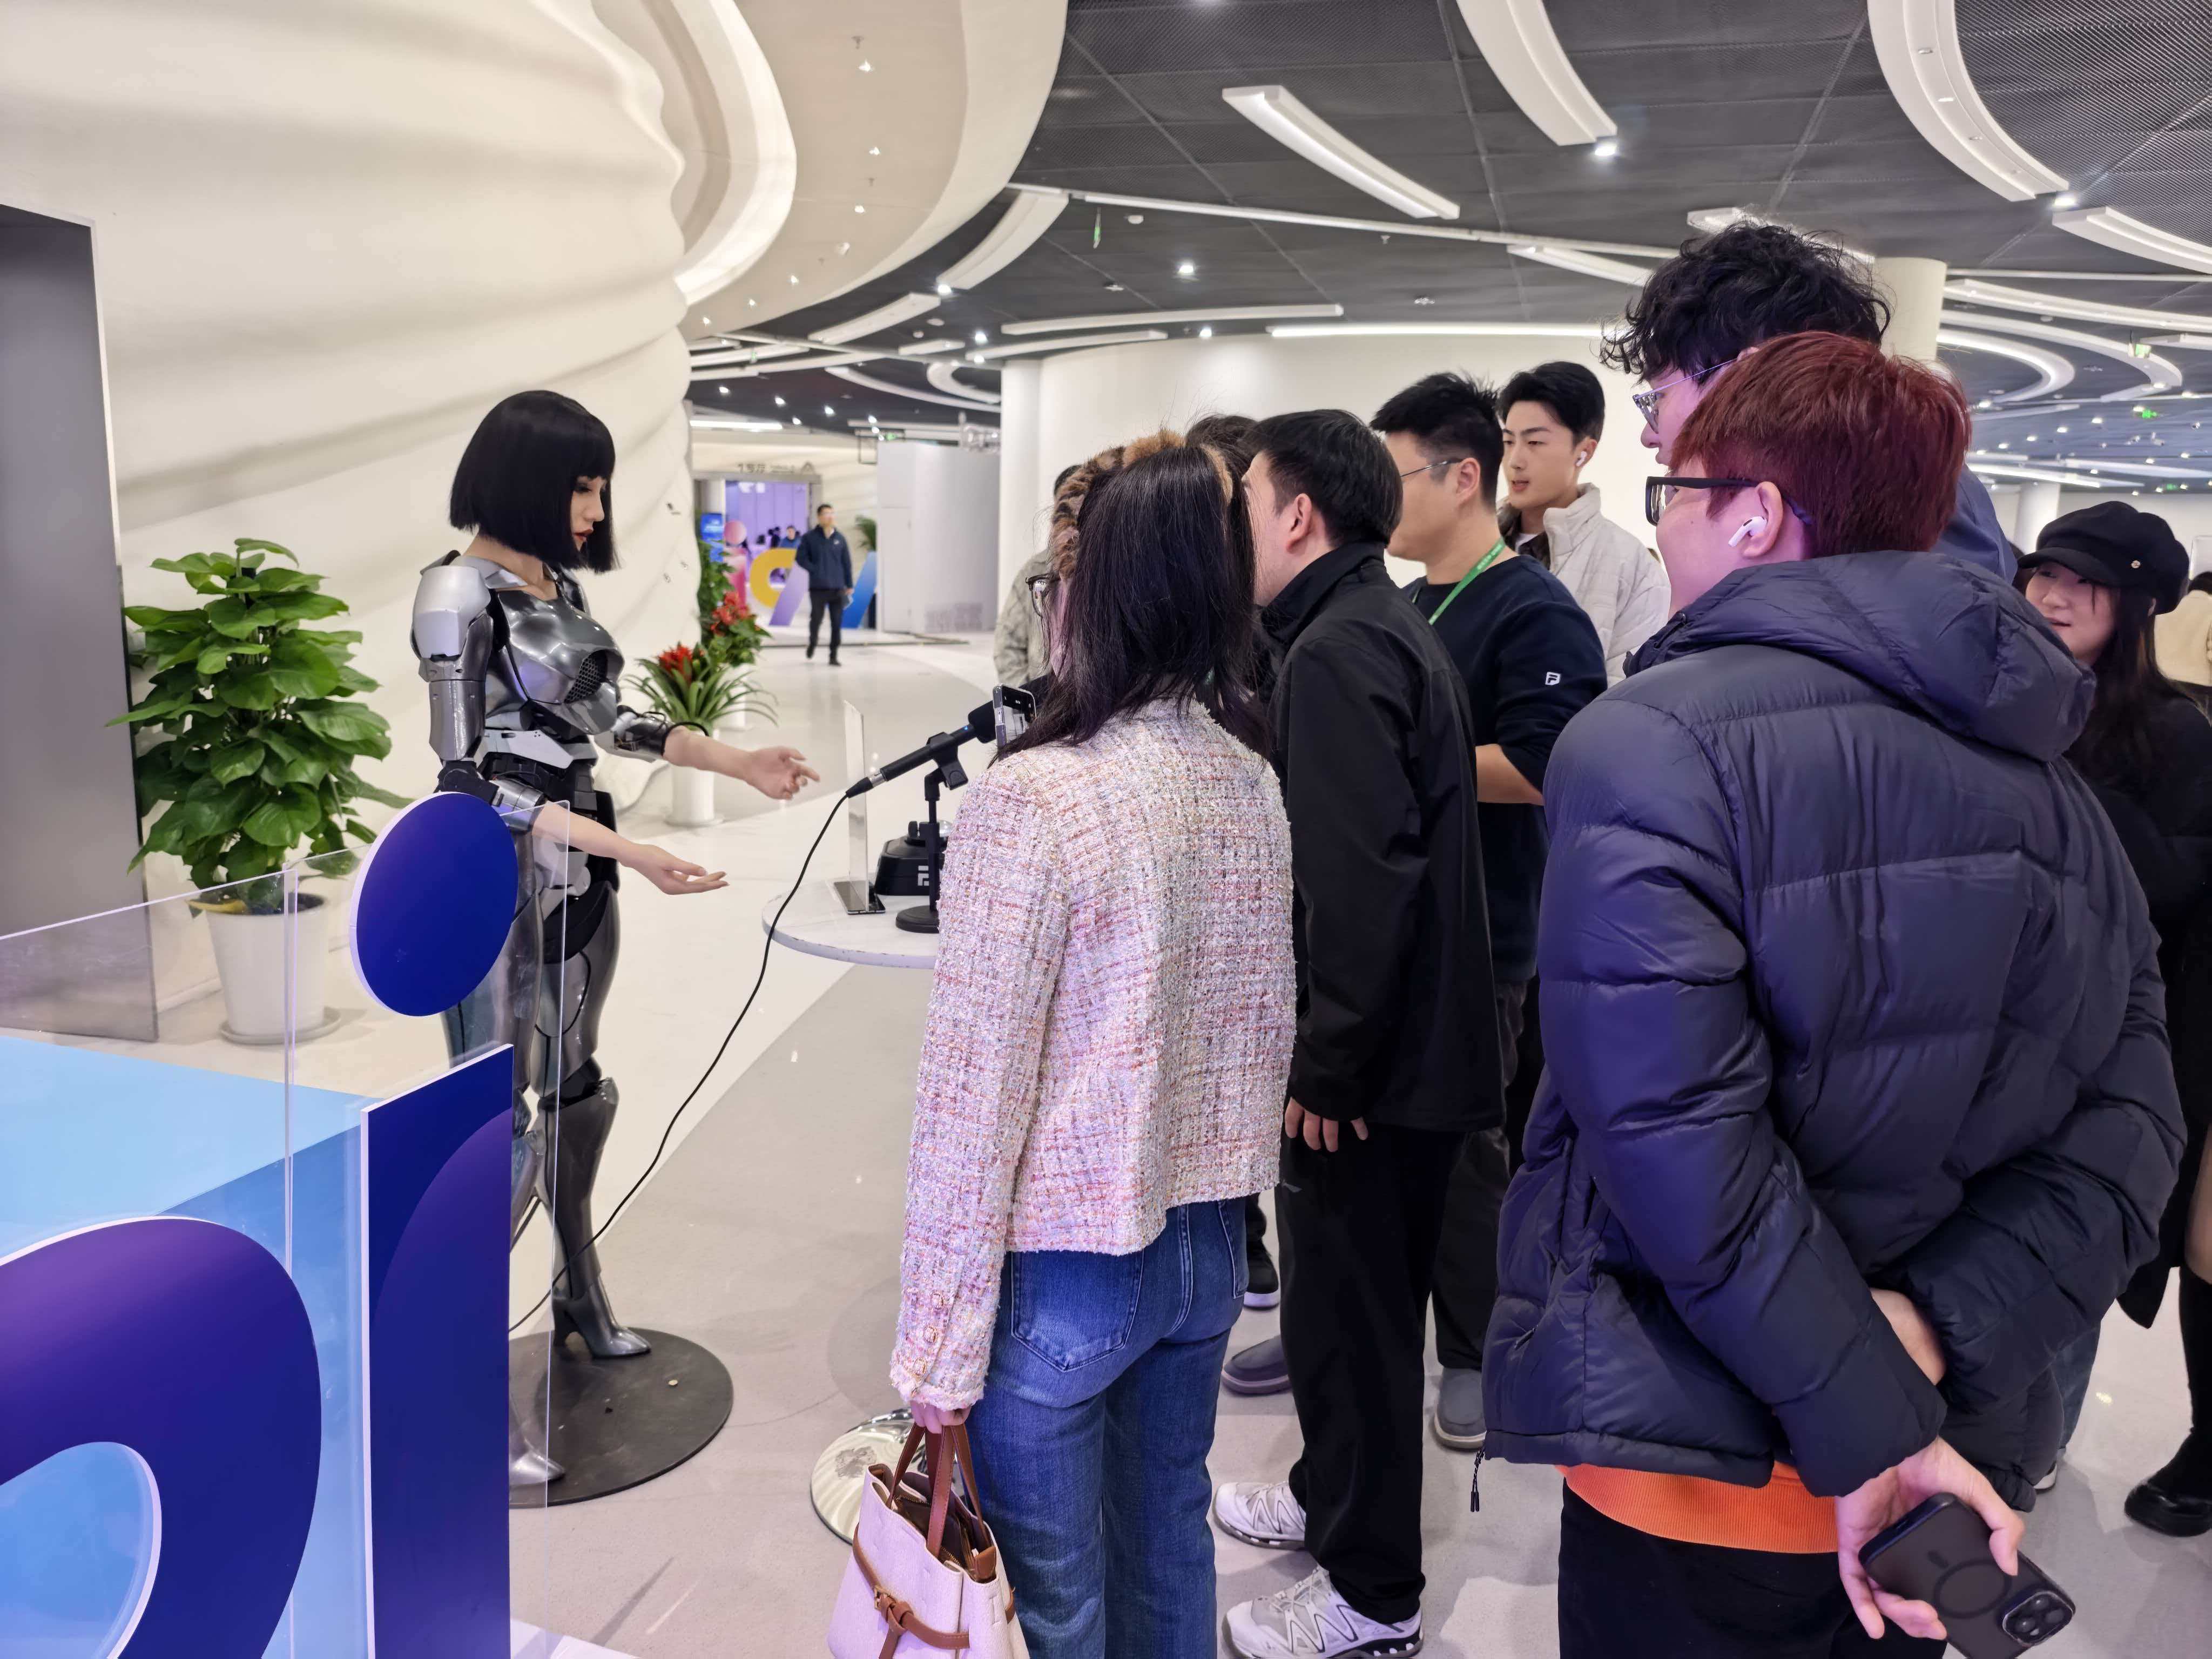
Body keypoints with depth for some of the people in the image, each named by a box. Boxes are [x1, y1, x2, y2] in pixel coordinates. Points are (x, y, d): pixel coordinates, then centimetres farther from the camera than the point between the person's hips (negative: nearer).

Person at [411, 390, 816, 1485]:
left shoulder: (561, 582, 7)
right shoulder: (460, 592, -16)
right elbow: (468, 774, -20)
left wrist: (739, 762, 12)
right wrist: (629, 850, -26)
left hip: (579, 873, 8)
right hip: (502, 885, -8)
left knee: (575, 1090, 20)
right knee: (504, 1133, -4)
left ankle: (579, 1293, 40)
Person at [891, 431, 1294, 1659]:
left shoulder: (1032, 801, -23)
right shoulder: (1253, 780, -2)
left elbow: (973, 1105, -20)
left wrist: (941, 1353, -11)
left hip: (1065, 1271, -6)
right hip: (1207, 1240, 7)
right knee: (1168, 1545, 25)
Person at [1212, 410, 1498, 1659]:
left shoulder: (1338, 649, -19)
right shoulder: (1389, 628, 13)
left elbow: (1363, 878, -27)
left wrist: (1327, 1065, -20)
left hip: (1376, 1065, -10)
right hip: (1422, 1042, 10)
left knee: (1350, 1313, 5)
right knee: (1365, 1299, 23)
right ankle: (1338, 1497, 43)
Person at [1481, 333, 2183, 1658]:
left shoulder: (1648, 747, -18)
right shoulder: (2052, 784, 3)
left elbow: (1682, 1143, -26)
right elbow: (2123, 1135, -4)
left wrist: (1870, 1429, -18)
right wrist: (1926, 1334, -13)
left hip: (1702, 1464, -6)